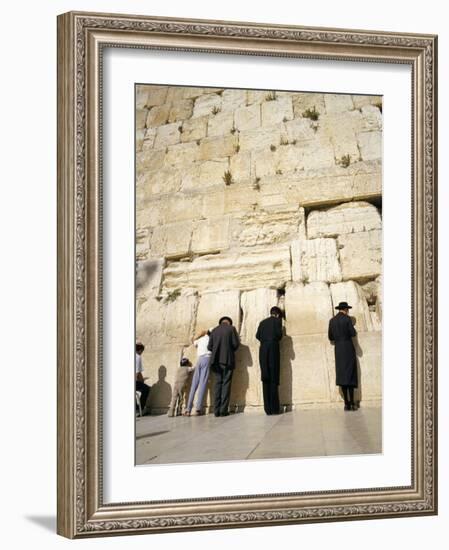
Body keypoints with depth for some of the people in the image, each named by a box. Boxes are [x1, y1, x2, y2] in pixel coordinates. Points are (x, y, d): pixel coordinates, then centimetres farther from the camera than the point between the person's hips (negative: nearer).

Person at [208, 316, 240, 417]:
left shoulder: (214, 330, 10)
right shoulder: (231, 329, 0)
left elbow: (209, 347, 6)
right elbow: (236, 344, -4)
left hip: (216, 360, 3)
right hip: (227, 360, -3)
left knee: (217, 383, 5)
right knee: (226, 384, -2)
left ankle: (216, 410, -1)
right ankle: (223, 410, -8)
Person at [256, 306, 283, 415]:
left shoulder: (262, 322, 17)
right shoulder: (277, 320, 5)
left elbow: (257, 335, 8)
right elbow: (279, 333, -6)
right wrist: (276, 340, 14)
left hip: (263, 350, 4)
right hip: (273, 349, -4)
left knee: (265, 379, 2)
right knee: (273, 379, -3)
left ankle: (268, 408, -3)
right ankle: (274, 408, -8)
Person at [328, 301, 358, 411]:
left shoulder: (332, 321, 8)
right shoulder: (347, 319, -6)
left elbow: (330, 337, 11)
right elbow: (353, 333, -9)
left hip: (338, 349, 4)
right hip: (348, 348, -4)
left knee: (342, 374, 3)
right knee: (350, 374, -3)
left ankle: (346, 403, -4)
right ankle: (352, 403, -10)